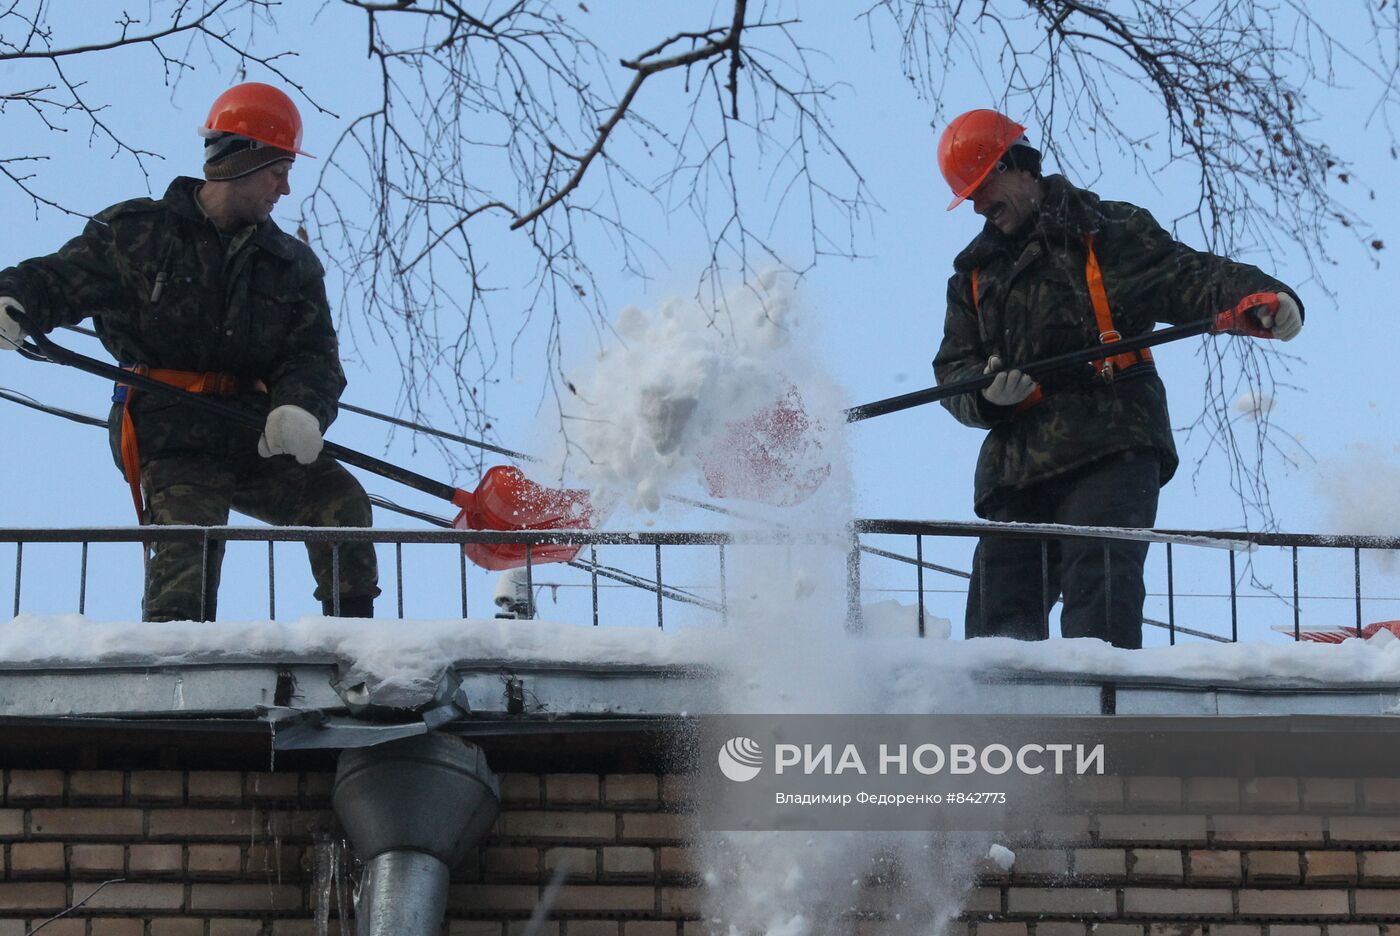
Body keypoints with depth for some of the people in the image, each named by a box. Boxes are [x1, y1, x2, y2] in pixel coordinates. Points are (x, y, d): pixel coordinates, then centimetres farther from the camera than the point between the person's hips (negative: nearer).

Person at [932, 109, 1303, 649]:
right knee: (999, 614, 2)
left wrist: (1260, 298, -22)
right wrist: (987, 393, -6)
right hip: (1017, 460, 6)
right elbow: (952, 368, 18)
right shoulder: (974, 274, 24)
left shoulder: (1110, 234, 8)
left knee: (1100, 584, -22)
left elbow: (1189, 277, -2)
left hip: (1112, 448, -6)